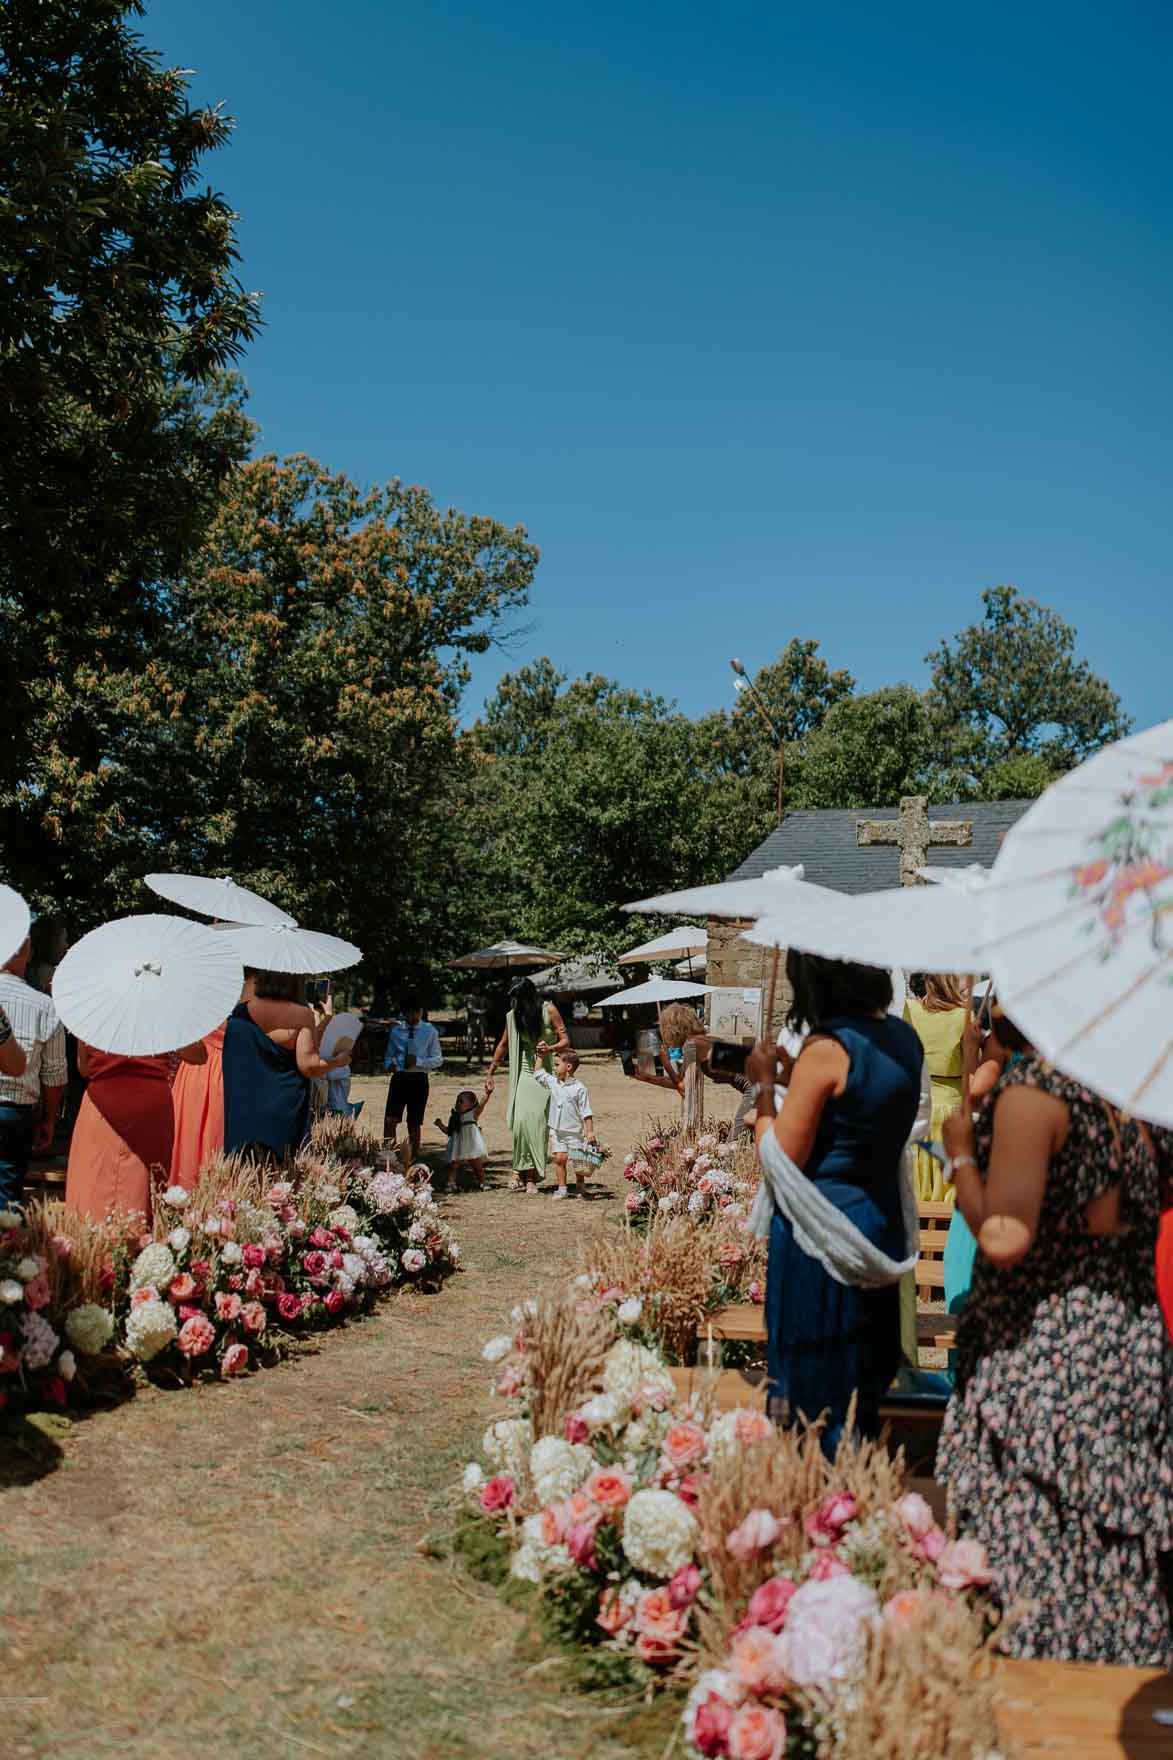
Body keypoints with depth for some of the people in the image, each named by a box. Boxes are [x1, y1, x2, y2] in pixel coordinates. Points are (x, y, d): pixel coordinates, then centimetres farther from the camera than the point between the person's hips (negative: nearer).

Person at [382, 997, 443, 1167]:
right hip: (399, 1077, 1)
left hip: (419, 1079, -1)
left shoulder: (430, 1032, 0)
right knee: (390, 1119, -12)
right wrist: (389, 1064, -6)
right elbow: (389, 1055, 17)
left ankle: (412, 1158, 20)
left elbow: (438, 1059, 1)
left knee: (414, 1124, 7)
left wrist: (418, 1061, -14)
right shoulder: (396, 1030, 7)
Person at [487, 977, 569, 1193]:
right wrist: (490, 1073, 21)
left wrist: (550, 1049, -24)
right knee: (520, 1120, -13)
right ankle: (521, 1170, -2)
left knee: (537, 1122, -7)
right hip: (525, 1075, 2)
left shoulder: (548, 1010, -4)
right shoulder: (513, 1016, 4)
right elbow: (503, 1046, 17)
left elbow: (565, 1041, -3)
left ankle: (532, 1176, 0)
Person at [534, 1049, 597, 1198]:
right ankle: (562, 1189, 3)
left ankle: (581, 1187, 24)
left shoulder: (580, 1088, -11)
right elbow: (538, 1073, 17)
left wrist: (590, 1131, -14)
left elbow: (586, 1112, -10)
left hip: (575, 1132, -4)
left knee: (578, 1162, 5)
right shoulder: (552, 1082, 5)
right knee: (559, 1158, -3)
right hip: (557, 1131, 4)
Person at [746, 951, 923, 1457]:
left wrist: (765, 1084, -6)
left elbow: (781, 1159, -18)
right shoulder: (902, 1037, 2)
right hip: (882, 1222, 8)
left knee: (812, 1386, 7)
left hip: (822, 1232, -8)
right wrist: (793, 1077, 13)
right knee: (862, 1383, 21)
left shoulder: (826, 1049, -20)